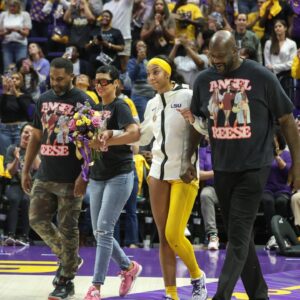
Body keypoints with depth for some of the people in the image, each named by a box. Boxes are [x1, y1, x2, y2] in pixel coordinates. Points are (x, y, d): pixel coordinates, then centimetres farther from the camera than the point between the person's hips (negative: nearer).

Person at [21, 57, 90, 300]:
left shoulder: (82, 101, -8)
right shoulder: (44, 100, 11)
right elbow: (36, 137, 18)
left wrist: (84, 175, -17)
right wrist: (26, 170, 14)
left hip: (70, 179, -7)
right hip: (45, 176, 7)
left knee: (68, 229, -1)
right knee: (37, 220, 6)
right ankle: (70, 259, 25)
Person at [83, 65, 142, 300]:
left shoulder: (120, 106, -8)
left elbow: (134, 133, -23)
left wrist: (106, 141, -27)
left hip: (120, 175, -8)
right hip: (98, 175, 8)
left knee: (104, 228, -12)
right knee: (98, 232, 8)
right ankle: (129, 267, 28)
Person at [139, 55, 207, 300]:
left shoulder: (187, 96, -6)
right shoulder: (152, 104, 13)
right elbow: (142, 137, 25)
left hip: (184, 174, -6)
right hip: (158, 173, 6)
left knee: (174, 235, -11)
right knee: (163, 237, 4)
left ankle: (197, 276, 14)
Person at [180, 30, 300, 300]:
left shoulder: (261, 77, -8)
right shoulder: (204, 80, 4)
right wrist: (187, 159, 6)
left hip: (253, 168, -5)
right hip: (222, 168, 5)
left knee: (238, 236, -12)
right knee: (239, 235, 12)